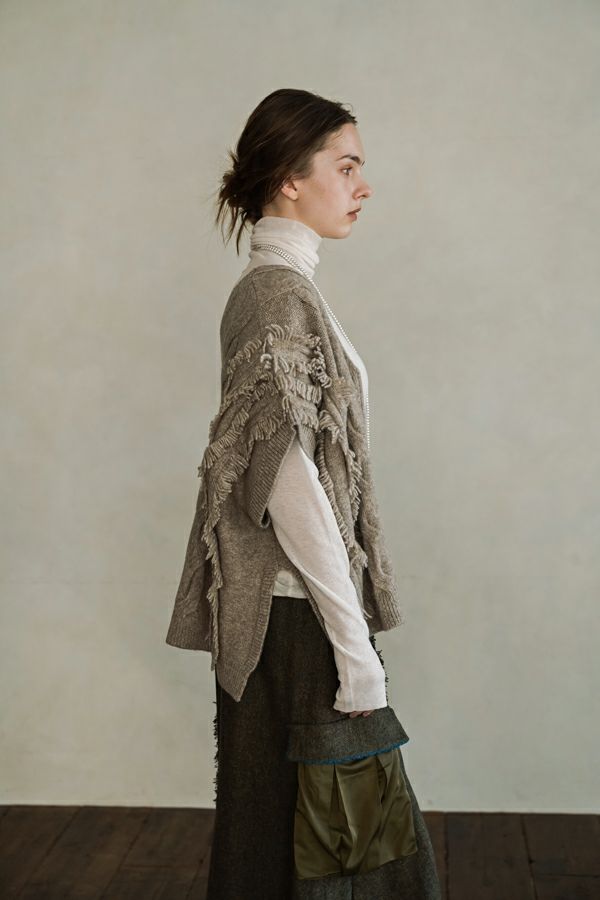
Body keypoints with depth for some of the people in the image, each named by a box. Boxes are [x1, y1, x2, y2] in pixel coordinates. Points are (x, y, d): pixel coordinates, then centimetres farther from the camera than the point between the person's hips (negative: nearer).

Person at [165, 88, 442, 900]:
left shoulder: (276, 286, 13)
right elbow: (290, 482, -22)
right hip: (299, 615, -9)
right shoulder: (278, 294, -16)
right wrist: (355, 644, -20)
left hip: (282, 606, 9)